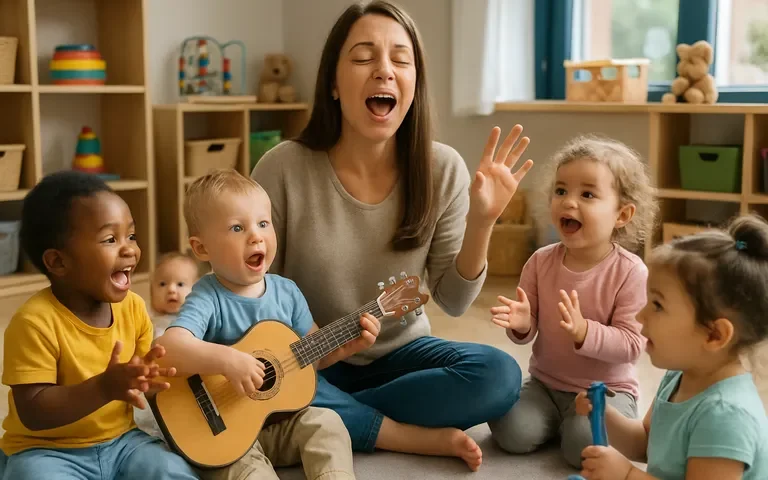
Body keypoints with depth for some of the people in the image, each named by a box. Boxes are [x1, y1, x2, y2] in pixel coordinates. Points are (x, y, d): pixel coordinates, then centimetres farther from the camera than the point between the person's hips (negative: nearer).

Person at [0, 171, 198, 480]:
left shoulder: (132, 307, -2)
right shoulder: (36, 322, -22)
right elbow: (32, 412, -25)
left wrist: (149, 377, -16)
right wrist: (105, 387, -36)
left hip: (120, 440, 4)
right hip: (48, 451, -4)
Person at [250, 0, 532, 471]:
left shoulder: (443, 168, -11)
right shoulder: (283, 168, -17)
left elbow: (453, 301, -6)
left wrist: (481, 222, -22)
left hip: (399, 354, 2)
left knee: (499, 375, -25)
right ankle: (425, 436, -17)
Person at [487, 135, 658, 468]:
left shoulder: (630, 272, -16)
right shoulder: (541, 262, -5)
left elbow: (631, 345, -18)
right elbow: (528, 332, 2)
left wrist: (583, 331, -34)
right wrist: (521, 324, -23)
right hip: (546, 382, 3)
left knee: (585, 446, -28)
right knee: (512, 432, -20)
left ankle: (573, 422, 7)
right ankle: (559, 419, 11)